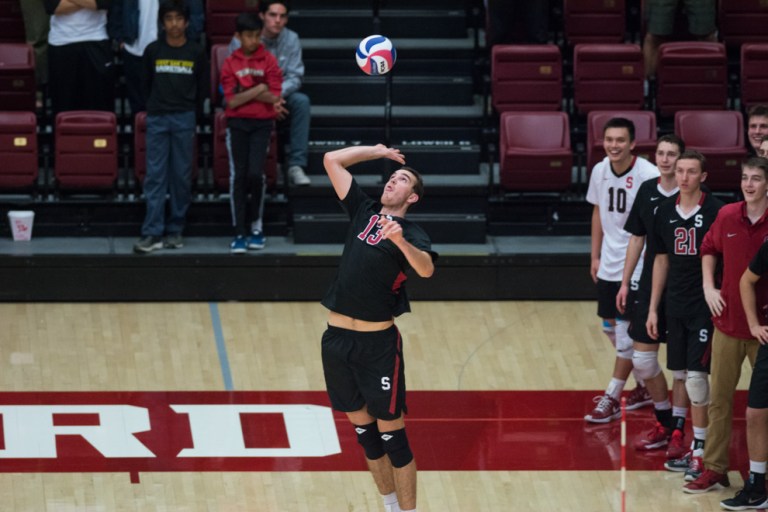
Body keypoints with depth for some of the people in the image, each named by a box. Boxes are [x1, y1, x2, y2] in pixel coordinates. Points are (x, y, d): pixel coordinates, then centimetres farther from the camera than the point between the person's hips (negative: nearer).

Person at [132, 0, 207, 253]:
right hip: (157, 119, 0)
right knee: (155, 176, -4)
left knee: (181, 176, 3)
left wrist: (192, 115, 11)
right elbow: (147, 85, 13)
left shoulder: (196, 53, 2)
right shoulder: (152, 51, 3)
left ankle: (175, 230, 10)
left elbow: (202, 89, 10)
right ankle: (152, 234, -7)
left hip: (184, 119, 0)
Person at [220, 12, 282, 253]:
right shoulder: (230, 63, 3)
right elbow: (232, 100, -4)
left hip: (262, 124, -1)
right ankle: (239, 233, 0)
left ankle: (257, 225, 8)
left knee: (255, 173, -12)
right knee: (238, 176, -2)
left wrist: (244, 93, -11)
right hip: (237, 123, 1)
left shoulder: (269, 61, 1)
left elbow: (274, 96, -6)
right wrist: (258, 90, -10)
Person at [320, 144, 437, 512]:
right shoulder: (363, 211, 10)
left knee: (392, 436, -3)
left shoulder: (411, 233, -5)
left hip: (378, 342, -5)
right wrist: (378, 151, 13)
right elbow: (332, 160, 11)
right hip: (337, 337, 5)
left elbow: (426, 269, -27)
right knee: (363, 430, 13)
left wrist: (400, 241, -43)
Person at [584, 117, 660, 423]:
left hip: (638, 267, -7)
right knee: (612, 329, 14)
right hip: (608, 265, 7)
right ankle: (643, 387, 30)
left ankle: (611, 400, 3)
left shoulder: (649, 176, -18)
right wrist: (595, 256, 13)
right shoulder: (600, 171, 1)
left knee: (627, 334, -4)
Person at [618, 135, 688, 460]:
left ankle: (677, 432, 12)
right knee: (642, 357, 7)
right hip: (649, 287, 5)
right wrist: (625, 282, 11)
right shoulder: (647, 190, 4)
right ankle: (664, 423, 24)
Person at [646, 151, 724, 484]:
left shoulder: (716, 211, -9)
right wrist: (653, 309, 13)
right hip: (676, 307, 5)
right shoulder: (666, 212, 6)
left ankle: (700, 450, 0)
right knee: (684, 376, 9)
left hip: (706, 307, -5)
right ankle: (691, 444, 19)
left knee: (696, 375, -9)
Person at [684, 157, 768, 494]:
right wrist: (709, 287, 7)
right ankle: (714, 469, 18)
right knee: (719, 399, 9)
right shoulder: (727, 216, -1)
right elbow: (709, 249, 18)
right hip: (728, 322, 4)